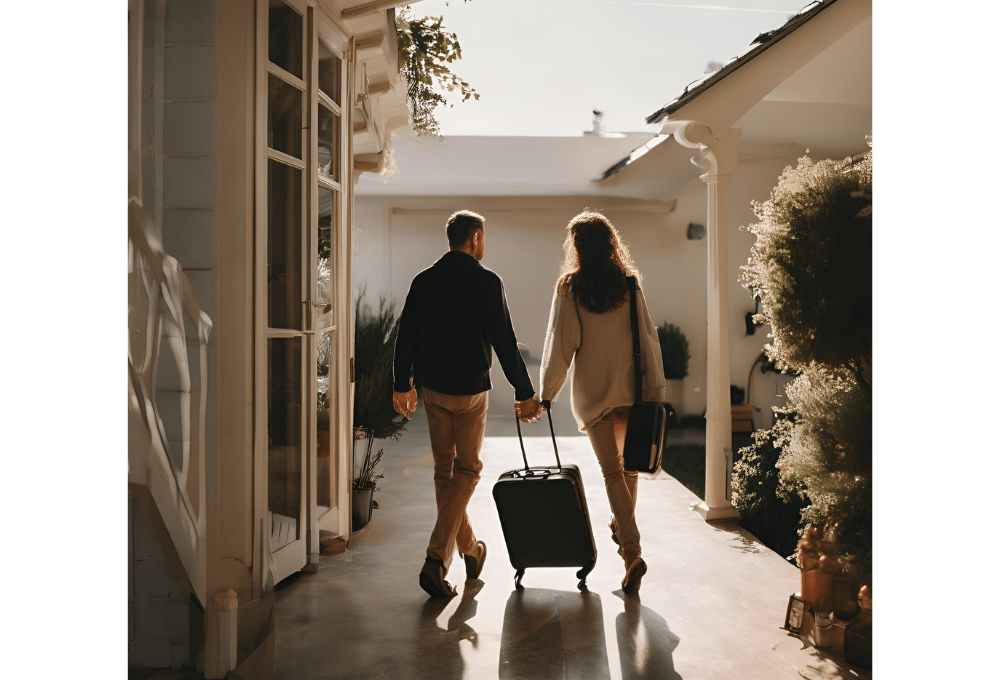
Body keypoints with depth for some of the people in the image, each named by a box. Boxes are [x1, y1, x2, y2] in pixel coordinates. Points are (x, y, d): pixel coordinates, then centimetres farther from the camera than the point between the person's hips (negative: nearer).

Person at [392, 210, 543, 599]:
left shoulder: (423, 281, 3)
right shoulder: (486, 282, -11)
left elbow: (406, 337, 7)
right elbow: (504, 342, -13)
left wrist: (401, 385, 18)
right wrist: (525, 393, -7)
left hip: (433, 389, 5)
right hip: (470, 390, -4)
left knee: (444, 471, 16)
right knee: (466, 470, 6)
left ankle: (469, 549, 30)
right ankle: (436, 559, -6)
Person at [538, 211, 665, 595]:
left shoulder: (569, 288, -7)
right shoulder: (629, 283, 0)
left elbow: (560, 345, -7)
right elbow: (647, 337, -1)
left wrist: (547, 393, 0)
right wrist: (656, 388, 3)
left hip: (592, 391, -3)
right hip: (631, 387, 3)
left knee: (612, 470, -1)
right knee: (629, 461, 23)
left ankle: (632, 551, -11)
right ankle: (621, 525, 38)